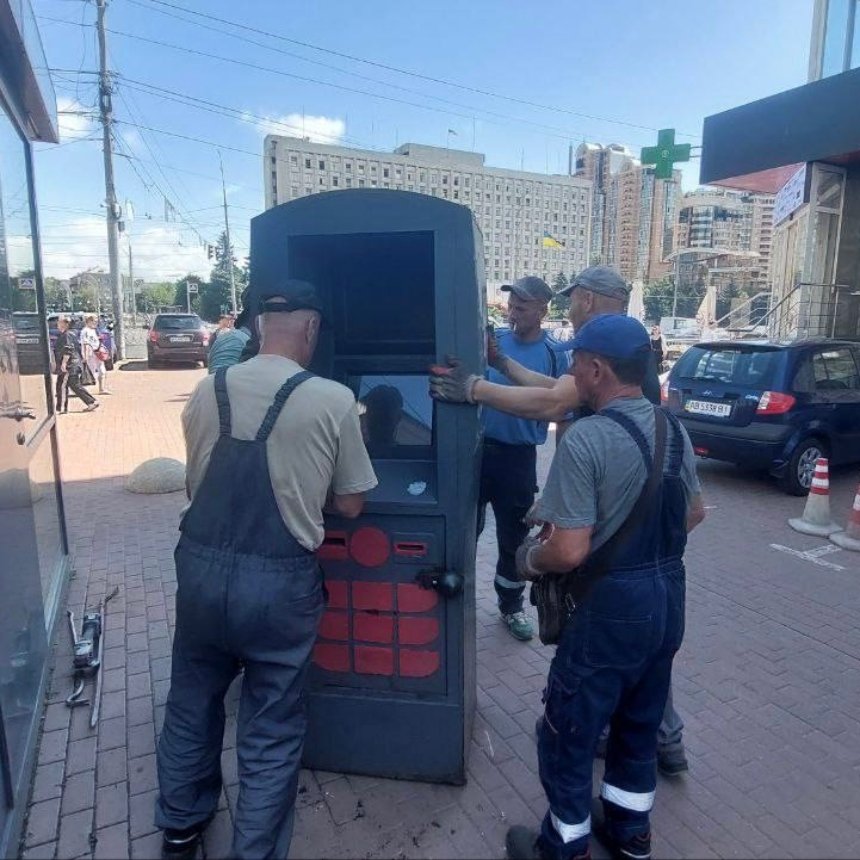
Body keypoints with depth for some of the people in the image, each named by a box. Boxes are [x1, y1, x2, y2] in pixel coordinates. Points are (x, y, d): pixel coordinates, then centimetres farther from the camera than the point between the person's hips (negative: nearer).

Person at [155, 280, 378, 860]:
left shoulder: (207, 391, 1)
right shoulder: (335, 400, -11)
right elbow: (350, 505, -2)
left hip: (201, 568, 5)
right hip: (279, 581, -4)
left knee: (192, 705, 26)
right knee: (271, 733, 15)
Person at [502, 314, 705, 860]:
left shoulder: (586, 438, -23)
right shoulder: (674, 429, 2)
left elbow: (570, 551, -26)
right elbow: (694, 514, 14)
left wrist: (529, 559, -6)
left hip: (613, 606, -8)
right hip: (668, 597, 8)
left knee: (568, 733, 13)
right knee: (640, 723, 25)